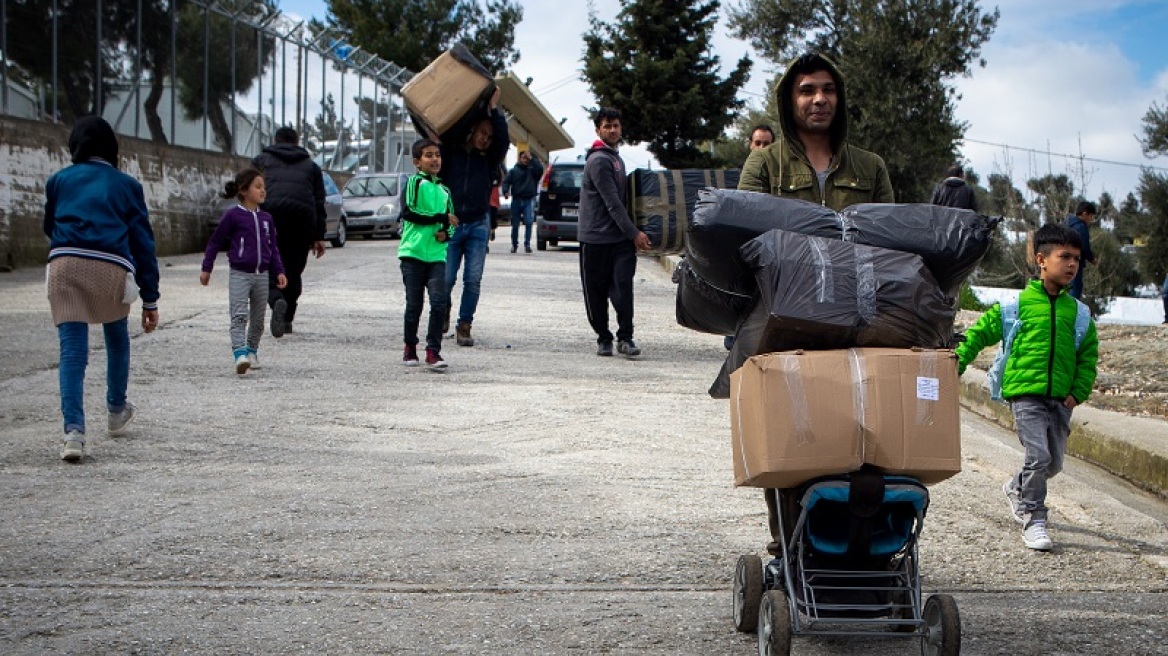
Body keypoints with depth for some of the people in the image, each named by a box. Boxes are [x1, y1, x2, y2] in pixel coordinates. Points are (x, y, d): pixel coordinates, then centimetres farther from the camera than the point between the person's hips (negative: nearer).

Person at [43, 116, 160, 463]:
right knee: (117, 338, 25)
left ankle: (74, 432, -17)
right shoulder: (127, 185, 15)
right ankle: (117, 412, 41)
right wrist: (150, 299, 14)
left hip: (65, 264, 0)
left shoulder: (58, 180, 18)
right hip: (111, 268, 0)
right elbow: (143, 242, 12)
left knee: (72, 351, -2)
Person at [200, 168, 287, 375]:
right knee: (239, 316, -16)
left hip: (261, 275, 5)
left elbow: (272, 247, 16)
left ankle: (252, 351, 28)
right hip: (239, 274, -5)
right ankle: (240, 354, -26)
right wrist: (206, 269, 1)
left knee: (258, 319, 13)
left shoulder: (266, 218, 8)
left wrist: (279, 271, 8)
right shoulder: (233, 216, -6)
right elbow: (215, 242, 0)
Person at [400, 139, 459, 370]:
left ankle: (433, 351, -5)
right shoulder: (414, 182, 0)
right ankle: (410, 348, 19)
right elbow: (408, 213, -11)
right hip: (413, 252, -4)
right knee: (414, 304, 3)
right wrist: (441, 218, -12)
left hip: (437, 254, 4)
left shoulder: (444, 190, 17)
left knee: (440, 301, -9)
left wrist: (445, 233, 1)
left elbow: (452, 222, 24)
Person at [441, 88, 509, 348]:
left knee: (473, 280, -5)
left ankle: (464, 326, 2)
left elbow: (504, 140, -8)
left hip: (478, 225, 1)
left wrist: (494, 109, -11)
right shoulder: (451, 152, 5)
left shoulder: (488, 159, 6)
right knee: (446, 278, -4)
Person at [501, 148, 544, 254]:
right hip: (516, 200, 2)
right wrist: (506, 191, -19)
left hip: (529, 200, -2)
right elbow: (506, 181, 0)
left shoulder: (532, 170, 5)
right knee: (515, 224, 9)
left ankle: (527, 244, -12)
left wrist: (532, 158, -13)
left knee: (528, 222, -16)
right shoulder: (513, 171, 7)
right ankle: (514, 244, 23)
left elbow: (540, 169, -15)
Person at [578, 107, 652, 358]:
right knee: (596, 291, 2)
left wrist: (632, 233, 16)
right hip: (595, 239, -7)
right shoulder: (598, 160, -11)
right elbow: (612, 203, -15)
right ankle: (603, 338, 13)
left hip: (620, 237, 7)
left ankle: (625, 338, -8)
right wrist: (634, 233, -15)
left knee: (623, 285, -8)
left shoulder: (615, 157, 17)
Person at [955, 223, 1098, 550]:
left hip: (1060, 398, 4)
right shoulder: (1018, 303, 1)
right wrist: (958, 360, -4)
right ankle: (1033, 521, -2)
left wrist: (1078, 393, 3)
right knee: (1038, 456, -16)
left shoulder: (1077, 311, 10)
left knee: (1054, 462, 11)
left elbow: (1088, 355, 15)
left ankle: (1017, 489, 41)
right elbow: (982, 331, 7)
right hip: (1025, 392, -4)